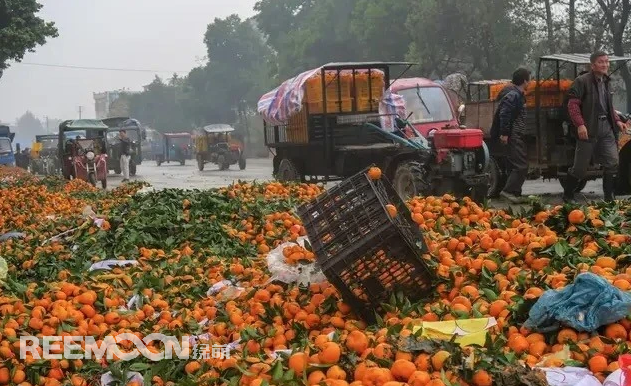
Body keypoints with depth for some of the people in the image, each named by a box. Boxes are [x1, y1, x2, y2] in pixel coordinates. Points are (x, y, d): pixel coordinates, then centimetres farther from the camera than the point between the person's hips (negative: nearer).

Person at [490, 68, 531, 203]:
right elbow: (504, 114, -22)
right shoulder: (513, 95, -15)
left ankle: (515, 194, 16)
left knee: (521, 165, 12)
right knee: (520, 166, -13)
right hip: (514, 136, -11)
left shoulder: (518, 94, 17)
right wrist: (504, 134, -24)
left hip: (518, 136, 11)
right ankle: (509, 190, -14)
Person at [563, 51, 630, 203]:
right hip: (589, 129, -6)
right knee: (580, 167, 1)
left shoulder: (605, 82, 15)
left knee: (613, 163, -2)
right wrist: (580, 124, -23)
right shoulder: (582, 81, -8)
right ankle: (567, 196, 18)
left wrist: (617, 121, 11)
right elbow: (573, 104, -14)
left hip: (606, 128, 6)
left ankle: (609, 198, 6)